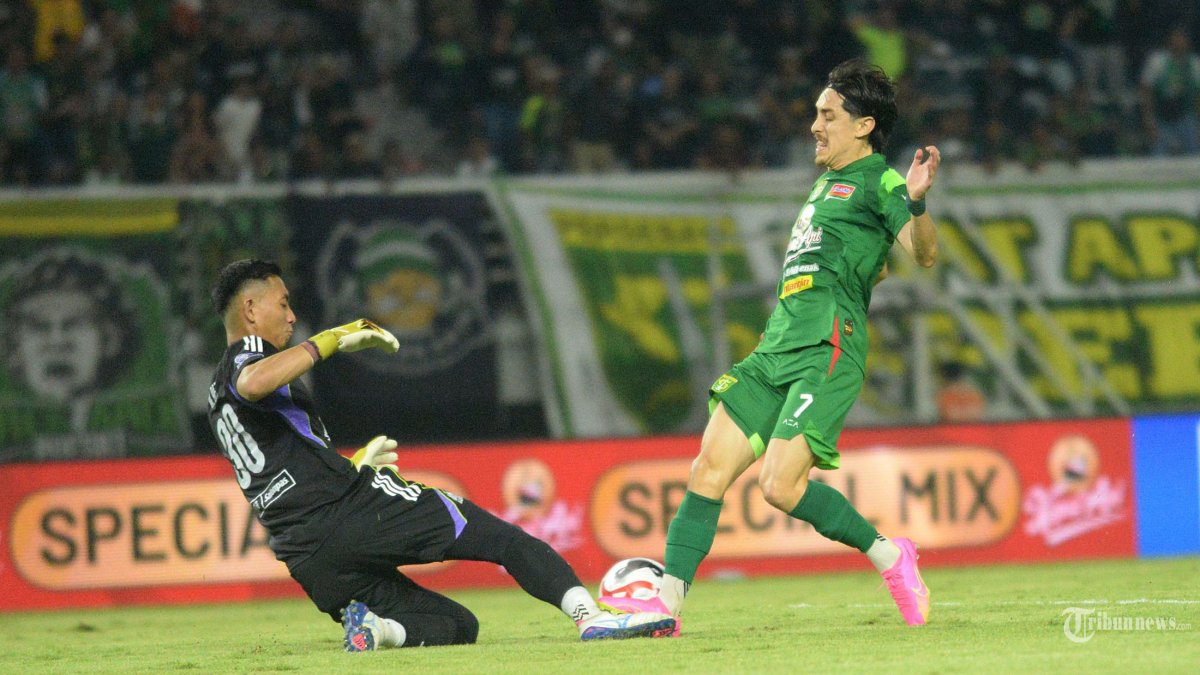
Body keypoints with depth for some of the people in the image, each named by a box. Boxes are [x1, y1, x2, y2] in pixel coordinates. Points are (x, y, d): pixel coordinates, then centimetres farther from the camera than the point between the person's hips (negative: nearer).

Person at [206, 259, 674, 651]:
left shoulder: (219, 400, 28)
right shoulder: (248, 355, 0)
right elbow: (254, 384, -28)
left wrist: (354, 463, 44)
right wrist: (334, 340, -17)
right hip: (351, 508, -8)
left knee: (456, 627, 12)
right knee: (500, 536, -3)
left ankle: (375, 628, -15)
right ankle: (589, 614, -21)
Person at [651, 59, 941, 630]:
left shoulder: (877, 182, -2)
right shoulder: (827, 184, 25)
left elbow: (924, 253, -18)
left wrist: (916, 202, -36)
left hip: (825, 350, -9)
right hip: (777, 348, 9)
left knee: (781, 485, -20)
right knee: (709, 470, -3)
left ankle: (889, 556, -1)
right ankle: (665, 605, -6)